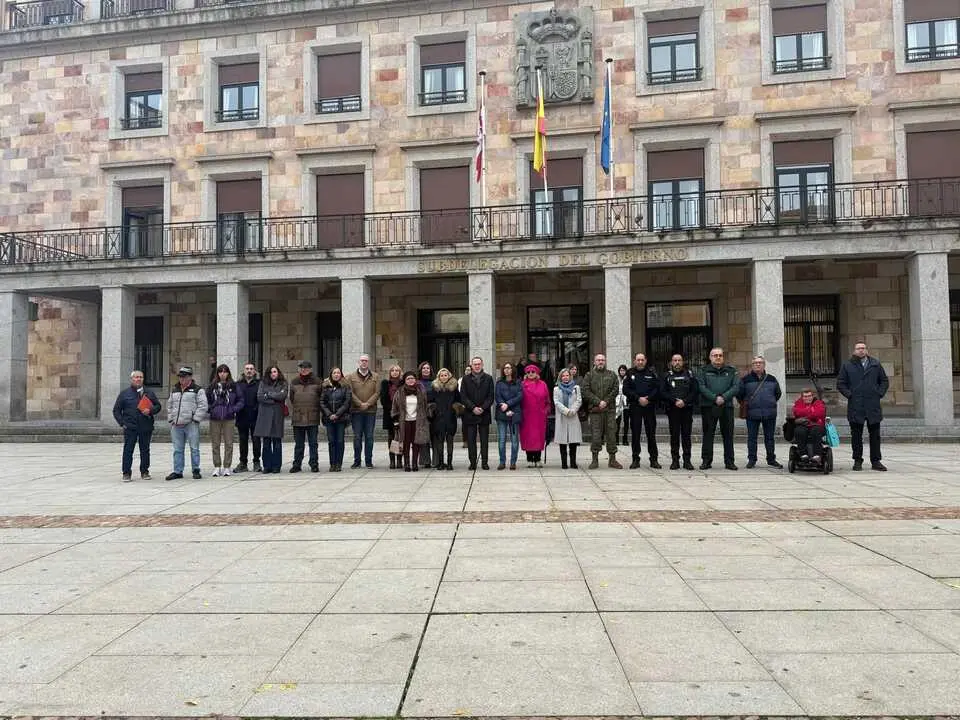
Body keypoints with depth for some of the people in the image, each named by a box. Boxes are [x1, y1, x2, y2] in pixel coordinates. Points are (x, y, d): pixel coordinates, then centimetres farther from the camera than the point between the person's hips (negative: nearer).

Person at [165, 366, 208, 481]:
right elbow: (169, 405, 23)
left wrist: (195, 419, -12)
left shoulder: (198, 390, -1)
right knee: (177, 449, 9)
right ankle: (177, 471, 16)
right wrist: (170, 419, 13)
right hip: (176, 425, 5)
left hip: (191, 424, -5)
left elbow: (202, 406, -7)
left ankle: (196, 470, 9)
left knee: (194, 448, -1)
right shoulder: (174, 390, 17)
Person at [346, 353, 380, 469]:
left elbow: (377, 392, 0)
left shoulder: (376, 377, 8)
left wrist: (368, 404, -12)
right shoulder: (351, 377, 5)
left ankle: (369, 461, 11)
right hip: (356, 411, -1)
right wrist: (360, 404, -13)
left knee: (369, 437, 4)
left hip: (371, 411, 1)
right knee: (357, 437, 3)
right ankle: (357, 461, 11)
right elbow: (350, 393, -3)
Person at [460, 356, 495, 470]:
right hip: (470, 414, 0)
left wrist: (482, 408, -10)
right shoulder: (466, 379, 7)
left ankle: (484, 462, 9)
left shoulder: (488, 378, 7)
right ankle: (472, 462, 7)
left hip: (484, 414, 0)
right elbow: (463, 397, 0)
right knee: (471, 440, 1)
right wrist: (473, 408, -11)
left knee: (484, 440, 3)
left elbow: (491, 396, 2)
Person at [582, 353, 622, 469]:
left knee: (611, 433, 3)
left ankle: (612, 459, 10)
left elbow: (615, 389, 3)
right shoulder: (589, 375, 8)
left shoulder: (612, 375, 12)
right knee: (595, 434, -3)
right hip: (595, 409, -1)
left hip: (610, 409, 2)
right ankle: (595, 459, 5)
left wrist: (606, 401, -10)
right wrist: (598, 402, -11)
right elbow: (585, 390, -3)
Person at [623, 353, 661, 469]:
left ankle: (654, 459, 8)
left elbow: (657, 388, 2)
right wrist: (638, 398, -11)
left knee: (651, 433, 2)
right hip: (635, 407, 0)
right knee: (635, 434, 2)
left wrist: (648, 399, -12)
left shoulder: (651, 373, 8)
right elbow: (626, 390, -1)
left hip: (650, 406, 0)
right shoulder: (630, 374, 7)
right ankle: (635, 459, 8)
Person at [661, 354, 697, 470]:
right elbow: (662, 392, 0)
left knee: (686, 435, 2)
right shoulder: (667, 376, 9)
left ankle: (687, 460, 6)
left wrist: (684, 401, -11)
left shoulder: (689, 375, 10)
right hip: (672, 409, 0)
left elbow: (695, 392, 2)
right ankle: (675, 460, 5)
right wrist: (674, 401, -12)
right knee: (674, 435, 1)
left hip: (687, 409, 0)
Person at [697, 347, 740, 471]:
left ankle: (729, 461, 12)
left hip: (727, 406, 1)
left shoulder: (731, 371, 11)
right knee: (708, 434, 2)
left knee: (728, 434, 4)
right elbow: (702, 387, -5)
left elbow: (736, 386, 0)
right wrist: (715, 398, -16)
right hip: (708, 406, -1)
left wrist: (724, 397, -15)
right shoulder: (704, 371, 7)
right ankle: (706, 461, 7)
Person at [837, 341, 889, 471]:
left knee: (875, 435, 5)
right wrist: (849, 395, -6)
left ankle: (875, 461, 13)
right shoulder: (848, 366, 5)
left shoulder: (876, 364, 11)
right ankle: (857, 461, 9)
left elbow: (885, 381, 16)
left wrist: (880, 393, 3)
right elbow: (840, 383, 6)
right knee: (856, 436, 2)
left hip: (873, 406, 2)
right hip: (855, 407, -2)